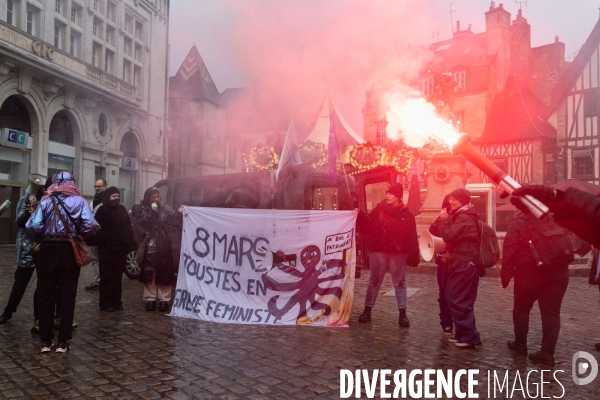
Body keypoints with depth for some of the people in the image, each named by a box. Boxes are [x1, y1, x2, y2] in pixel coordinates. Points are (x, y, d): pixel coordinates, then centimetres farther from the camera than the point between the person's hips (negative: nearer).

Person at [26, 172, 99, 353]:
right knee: (67, 295, 7)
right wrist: (78, 235, 6)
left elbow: (32, 227, -11)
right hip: (70, 251, 0)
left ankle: (45, 340, 16)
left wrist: (39, 240, 8)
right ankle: (63, 341, 11)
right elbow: (91, 227, -13)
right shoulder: (79, 201, 0)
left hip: (48, 250, 1)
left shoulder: (46, 201, 1)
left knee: (45, 295, 11)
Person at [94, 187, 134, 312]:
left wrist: (129, 242, 3)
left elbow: (129, 227, 12)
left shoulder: (122, 209, 13)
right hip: (107, 247, -4)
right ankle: (105, 303, 5)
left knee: (118, 276, 9)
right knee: (107, 276, 0)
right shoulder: (102, 210, -1)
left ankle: (116, 302, 16)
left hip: (121, 247, 4)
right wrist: (102, 241, -15)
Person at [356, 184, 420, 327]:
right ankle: (367, 310, 20)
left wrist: (413, 256, -11)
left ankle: (402, 314, 16)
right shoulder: (378, 210, 2)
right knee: (374, 281, 10)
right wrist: (360, 216, -13)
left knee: (400, 282, 8)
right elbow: (368, 227, 1)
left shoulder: (407, 215, -2)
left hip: (398, 253, -1)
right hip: (378, 251, 1)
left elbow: (412, 237, -5)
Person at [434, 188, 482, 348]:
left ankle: (469, 336, 1)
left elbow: (448, 236, -24)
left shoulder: (464, 217, -17)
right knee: (455, 298, 13)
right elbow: (455, 237, 20)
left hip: (464, 264, -11)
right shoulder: (461, 215, 18)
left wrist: (443, 219, -11)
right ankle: (463, 334, 21)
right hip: (463, 263, 11)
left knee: (458, 300, -6)